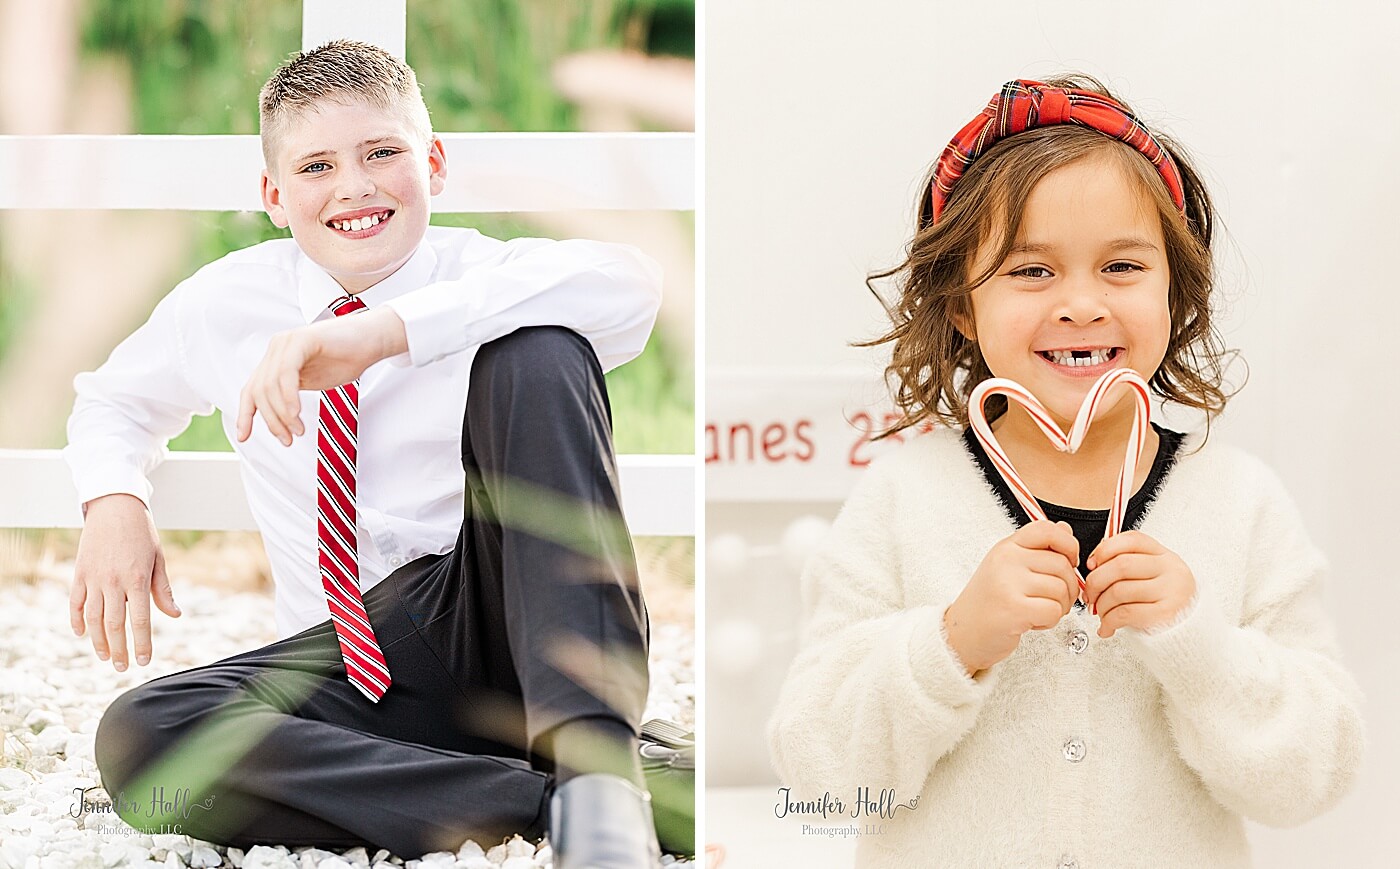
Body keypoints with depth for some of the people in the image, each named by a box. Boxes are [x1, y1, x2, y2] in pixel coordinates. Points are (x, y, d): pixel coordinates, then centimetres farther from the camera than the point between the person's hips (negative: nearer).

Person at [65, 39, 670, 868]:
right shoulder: (224, 305, 6)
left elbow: (629, 284, -28)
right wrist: (114, 504, 1)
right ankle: (549, 801, -34)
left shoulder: (486, 272, -4)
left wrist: (382, 332, -35)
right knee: (140, 738, -27)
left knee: (535, 350, -27)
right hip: (364, 658, 3)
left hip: (511, 622, -3)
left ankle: (596, 757, -41)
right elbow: (116, 398, 26)